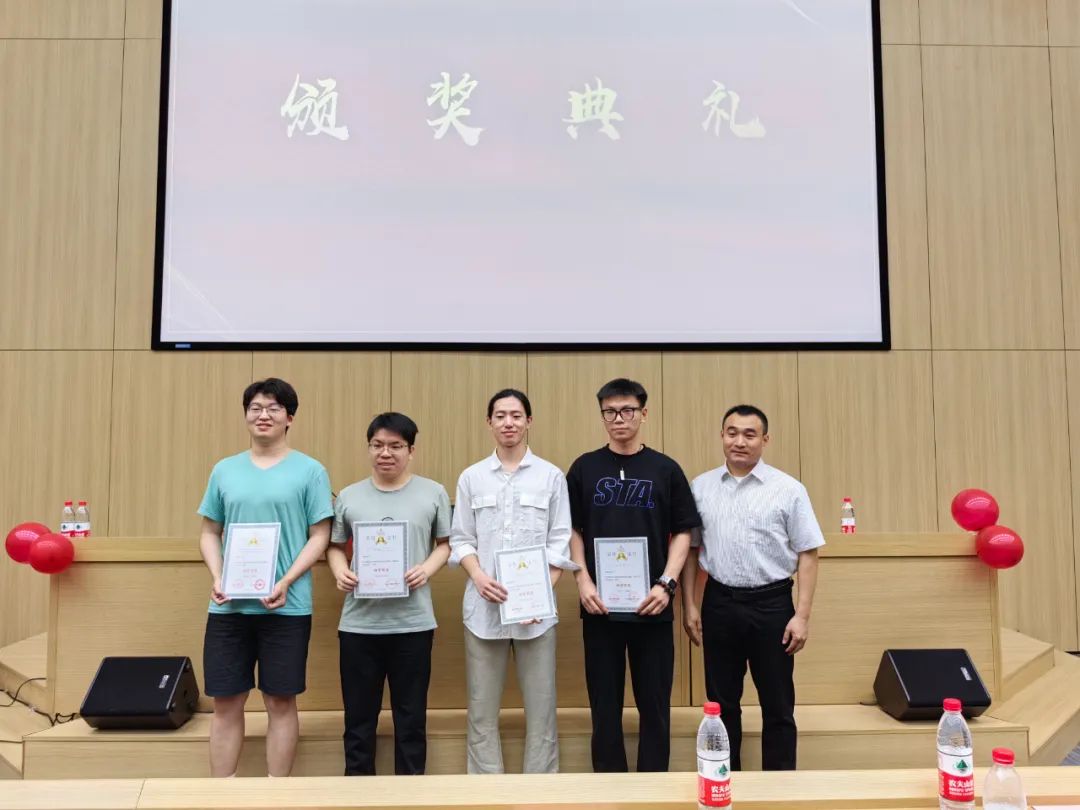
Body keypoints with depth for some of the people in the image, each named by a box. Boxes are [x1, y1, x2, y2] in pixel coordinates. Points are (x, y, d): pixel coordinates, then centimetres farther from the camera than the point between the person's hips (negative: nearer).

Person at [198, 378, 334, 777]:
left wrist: (286, 582, -15)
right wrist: (217, 578, -4)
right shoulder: (224, 470, 10)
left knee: (280, 701, 5)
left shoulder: (309, 471, 0)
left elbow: (319, 537, -3)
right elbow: (210, 533, 13)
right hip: (229, 606, 3)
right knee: (226, 702, 8)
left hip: (287, 607, -3)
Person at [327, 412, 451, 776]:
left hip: (413, 623, -1)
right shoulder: (349, 496, 5)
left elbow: (445, 543, 6)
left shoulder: (433, 493, 2)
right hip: (359, 623, 1)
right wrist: (340, 572, -9)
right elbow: (335, 546, 12)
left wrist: (427, 569, -13)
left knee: (411, 717, 10)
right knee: (359, 717, 11)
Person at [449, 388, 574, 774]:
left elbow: (560, 541, 1)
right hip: (483, 606, 1)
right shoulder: (471, 477, 8)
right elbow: (461, 539, 6)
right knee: (482, 709, 8)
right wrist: (478, 577, -12)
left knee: (541, 706, 5)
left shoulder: (551, 475, 4)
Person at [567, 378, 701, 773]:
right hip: (600, 605, 1)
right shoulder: (585, 468, 4)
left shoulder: (666, 469, 2)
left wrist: (666, 583, -10)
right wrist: (582, 580, -8)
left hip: (651, 606, 0)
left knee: (655, 705, 7)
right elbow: (573, 531, 5)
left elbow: (682, 532, 2)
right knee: (605, 705, 9)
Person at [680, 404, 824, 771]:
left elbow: (807, 554, -3)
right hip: (719, 603, 2)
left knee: (777, 705, 8)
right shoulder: (701, 487, 3)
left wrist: (802, 615, -8)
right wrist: (689, 605, 4)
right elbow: (691, 549, 8)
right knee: (722, 702, 13)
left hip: (771, 604, -2)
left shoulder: (788, 489, -4)